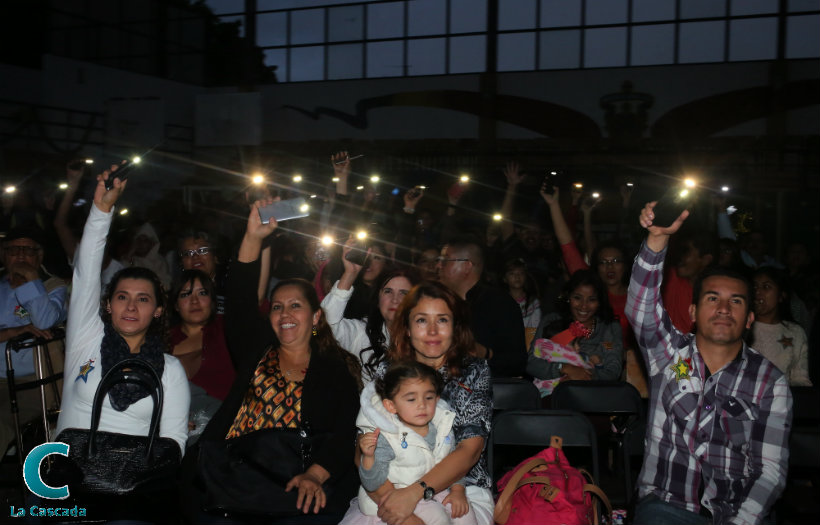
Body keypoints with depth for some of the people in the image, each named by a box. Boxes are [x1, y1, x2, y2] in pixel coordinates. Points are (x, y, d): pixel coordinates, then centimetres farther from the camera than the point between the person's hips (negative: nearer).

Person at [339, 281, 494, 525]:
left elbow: (469, 451, -7)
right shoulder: (387, 372, 7)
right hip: (389, 489, 2)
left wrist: (414, 492, -21)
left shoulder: (475, 372, 2)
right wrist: (388, 496, -21)